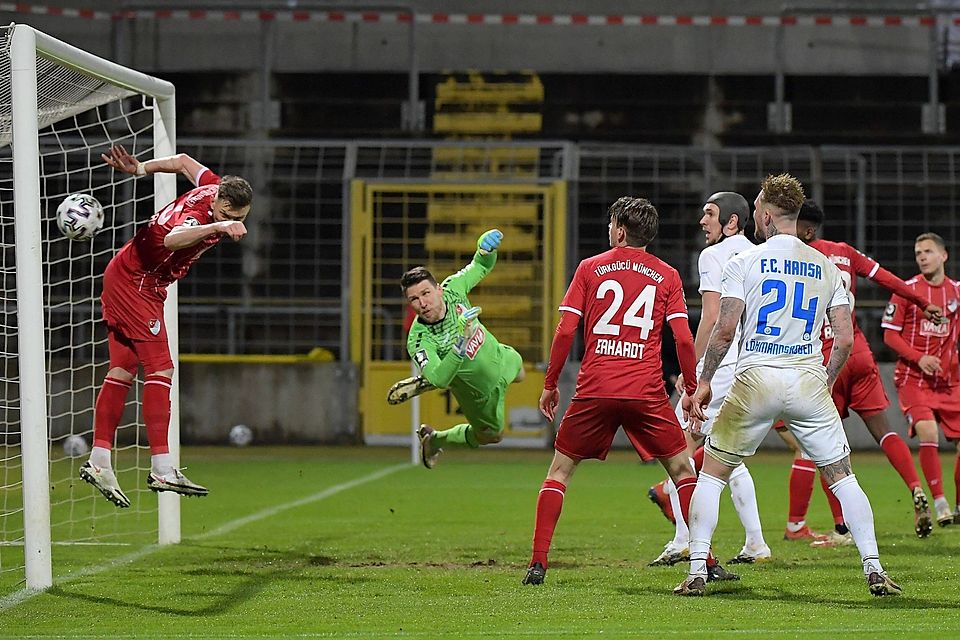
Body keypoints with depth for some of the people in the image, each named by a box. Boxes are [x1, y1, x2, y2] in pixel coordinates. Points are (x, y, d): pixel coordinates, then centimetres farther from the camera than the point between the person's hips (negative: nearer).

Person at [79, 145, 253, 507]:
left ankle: (99, 461, 11)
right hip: (134, 282, -10)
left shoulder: (217, 187, -5)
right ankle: (162, 469, -18)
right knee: (160, 369, -14)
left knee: (123, 370, 9)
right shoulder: (198, 213, -31)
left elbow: (184, 162, 14)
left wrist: (139, 169, 20)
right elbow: (172, 239, -55)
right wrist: (216, 227, -67)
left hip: (126, 280, 10)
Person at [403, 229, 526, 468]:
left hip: (499, 357, 6)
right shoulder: (419, 342, -43)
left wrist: (486, 249, -36)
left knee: (518, 372, 40)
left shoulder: (452, 289, -30)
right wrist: (461, 342, -65)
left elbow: (481, 266, -11)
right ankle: (434, 440, 42)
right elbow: (439, 380, -55)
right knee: (491, 434, 18)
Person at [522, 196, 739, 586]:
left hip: (594, 390, 0)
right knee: (682, 470, 13)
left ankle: (538, 563, 2)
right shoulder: (666, 276, 8)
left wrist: (550, 384, 10)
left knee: (559, 470, 13)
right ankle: (707, 563, 5)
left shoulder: (590, 268, 7)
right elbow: (683, 339, 0)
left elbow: (565, 331, 2)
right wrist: (692, 391, 10)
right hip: (647, 391, 0)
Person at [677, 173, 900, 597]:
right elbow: (845, 339, 6)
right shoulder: (826, 267, 9)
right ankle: (874, 570, 3)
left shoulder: (743, 263, -1)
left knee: (711, 474, 10)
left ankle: (696, 572, 2)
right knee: (842, 476, 11)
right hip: (809, 380, 2)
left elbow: (725, 329, -7)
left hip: (756, 380, -2)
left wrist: (703, 383, 3)